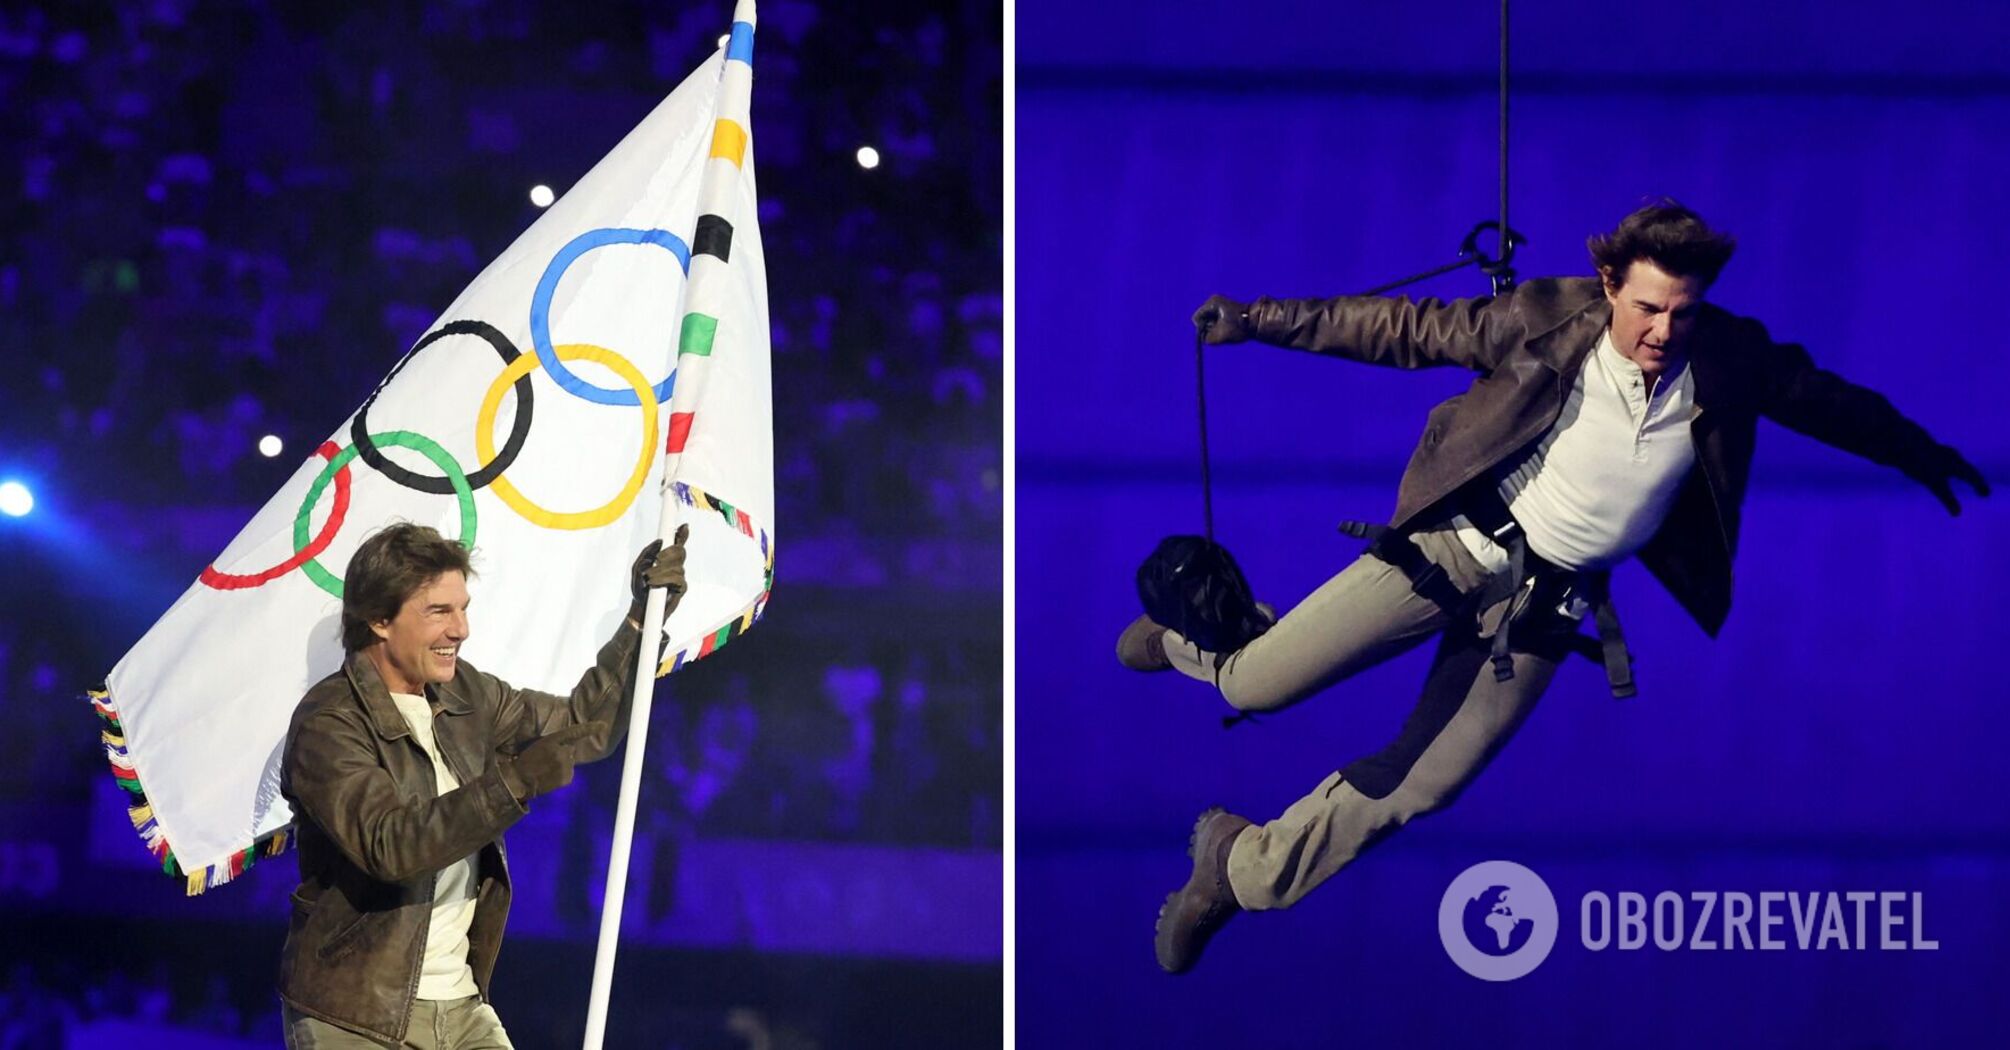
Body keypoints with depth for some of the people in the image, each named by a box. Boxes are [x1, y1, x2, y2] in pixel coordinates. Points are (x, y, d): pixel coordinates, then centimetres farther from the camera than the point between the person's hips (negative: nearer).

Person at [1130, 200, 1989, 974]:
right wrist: (1260, 320, -11)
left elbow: (1822, 398, 9)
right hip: (1460, 548, -3)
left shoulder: (1727, 361, -10)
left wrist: (1914, 452, 23)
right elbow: (1408, 330, -9)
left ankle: (1241, 867, 26)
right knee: (1259, 687, -7)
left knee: (1411, 789, 3)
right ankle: (1198, 635, 32)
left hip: (1549, 603, 3)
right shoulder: (1547, 323, -17)